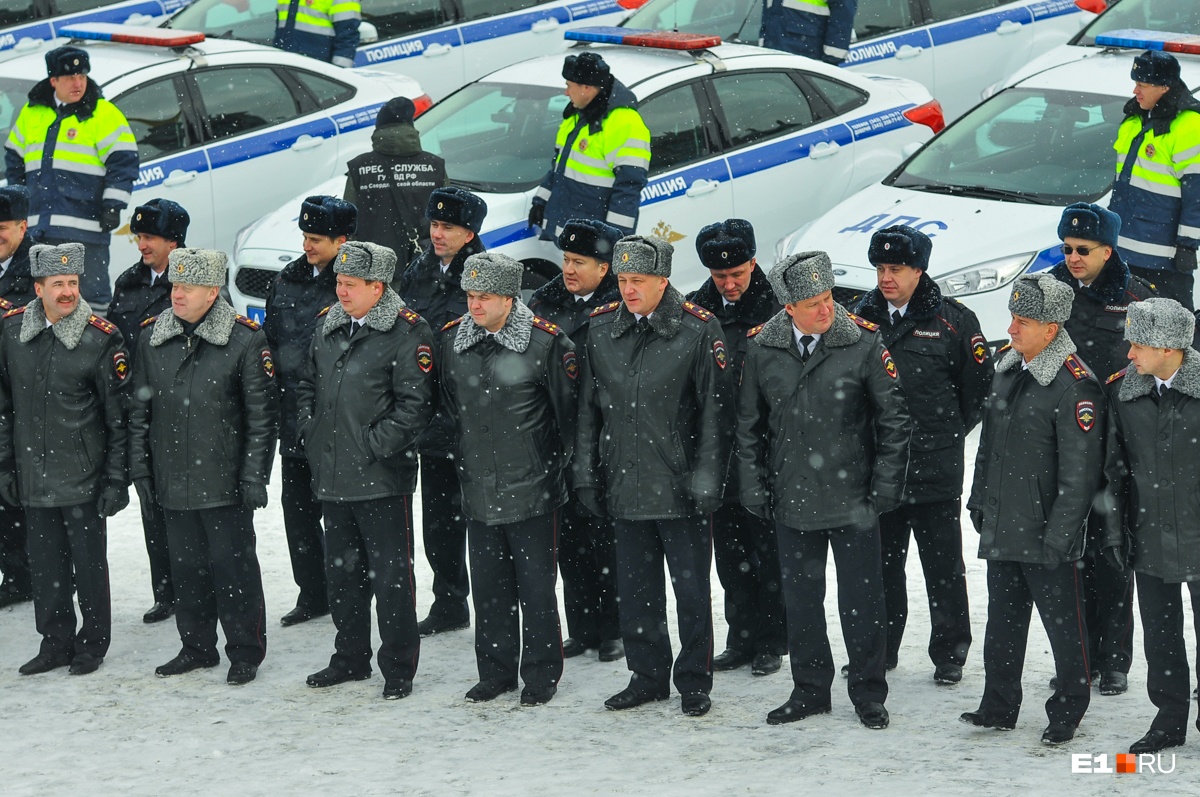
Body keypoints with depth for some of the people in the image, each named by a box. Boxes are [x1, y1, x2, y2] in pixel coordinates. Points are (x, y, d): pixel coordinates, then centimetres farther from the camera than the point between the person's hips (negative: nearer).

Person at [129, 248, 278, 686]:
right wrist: (139, 466, 7)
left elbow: (262, 415, -7)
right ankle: (196, 647, 26)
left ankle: (245, 652, 12)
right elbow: (140, 408, 12)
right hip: (173, 481, 5)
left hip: (224, 481, -5)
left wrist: (254, 476, -10)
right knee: (186, 565, 13)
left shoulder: (246, 340, -8)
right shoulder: (152, 337, 5)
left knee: (233, 565, 1)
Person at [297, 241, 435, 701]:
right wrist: (308, 433, 11)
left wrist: (377, 444, -16)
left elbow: (414, 403, -13)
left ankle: (399, 669, 6)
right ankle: (351, 658, 29)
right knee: (342, 570, 16)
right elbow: (309, 384, 23)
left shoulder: (407, 333, -10)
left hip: (382, 476, -7)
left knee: (390, 575, -2)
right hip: (333, 474, 7)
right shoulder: (329, 326, 12)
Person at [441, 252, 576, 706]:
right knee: (487, 585, 11)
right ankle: (496, 672, 23)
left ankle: (541, 674, 14)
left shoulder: (546, 342, -9)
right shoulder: (453, 342, 5)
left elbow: (568, 411, -2)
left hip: (532, 489, -4)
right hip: (479, 492, 5)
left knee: (535, 586, 3)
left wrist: (558, 466, 1)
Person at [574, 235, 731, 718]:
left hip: (681, 489, -4)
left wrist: (707, 478, -10)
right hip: (624, 486, 4)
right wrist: (586, 471, 7)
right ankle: (647, 676, 24)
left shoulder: (699, 329, -7)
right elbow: (588, 408, 12)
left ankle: (694, 682, 16)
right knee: (635, 589, 11)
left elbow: (714, 410, -6)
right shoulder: (601, 329, 5)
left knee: (691, 590, 4)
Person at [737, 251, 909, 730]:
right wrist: (754, 487, 5)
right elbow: (749, 425, 9)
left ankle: (868, 694, 17)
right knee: (800, 600, 11)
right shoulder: (762, 350, -1)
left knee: (861, 600, 4)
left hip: (853, 498, -2)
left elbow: (894, 417, -2)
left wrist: (885, 483, -5)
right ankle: (810, 690, 25)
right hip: (793, 501, 3)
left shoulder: (863, 342, -8)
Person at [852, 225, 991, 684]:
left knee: (943, 566, 3)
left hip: (936, 471, -3)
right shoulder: (862, 318, 7)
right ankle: (880, 649, 21)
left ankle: (950, 653, 12)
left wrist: (948, 435, 5)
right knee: (881, 565, 11)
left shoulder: (953, 321, -3)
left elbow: (979, 387, 3)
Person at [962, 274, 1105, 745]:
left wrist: (1058, 536, -18)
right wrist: (979, 500, 19)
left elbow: (1079, 473, -18)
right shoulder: (1007, 368, 8)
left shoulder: (1074, 387, -18)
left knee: (1062, 624, 5)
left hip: (1045, 533, -7)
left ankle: (1068, 712, 18)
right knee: (1003, 621, 15)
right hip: (1001, 528, 8)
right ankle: (999, 707, 25)